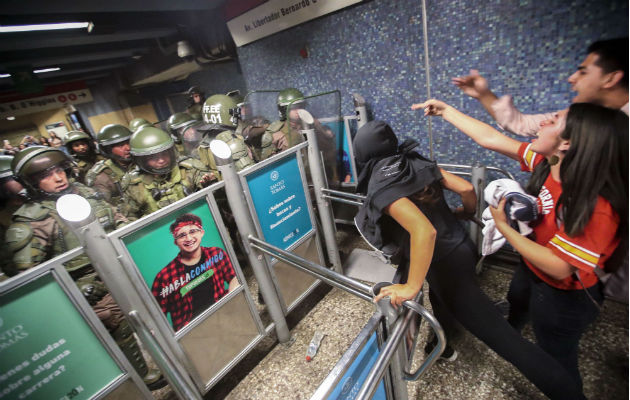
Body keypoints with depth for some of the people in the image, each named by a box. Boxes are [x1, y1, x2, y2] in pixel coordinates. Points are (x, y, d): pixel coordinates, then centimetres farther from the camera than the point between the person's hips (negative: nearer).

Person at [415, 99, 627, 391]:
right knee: (516, 306, 38)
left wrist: (502, 226, -30)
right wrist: (445, 110, -9)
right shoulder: (546, 162, -19)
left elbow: (559, 267, -32)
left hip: (563, 297, -7)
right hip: (530, 271, 8)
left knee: (557, 360, 19)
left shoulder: (597, 208, -38)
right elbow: (490, 138, -14)